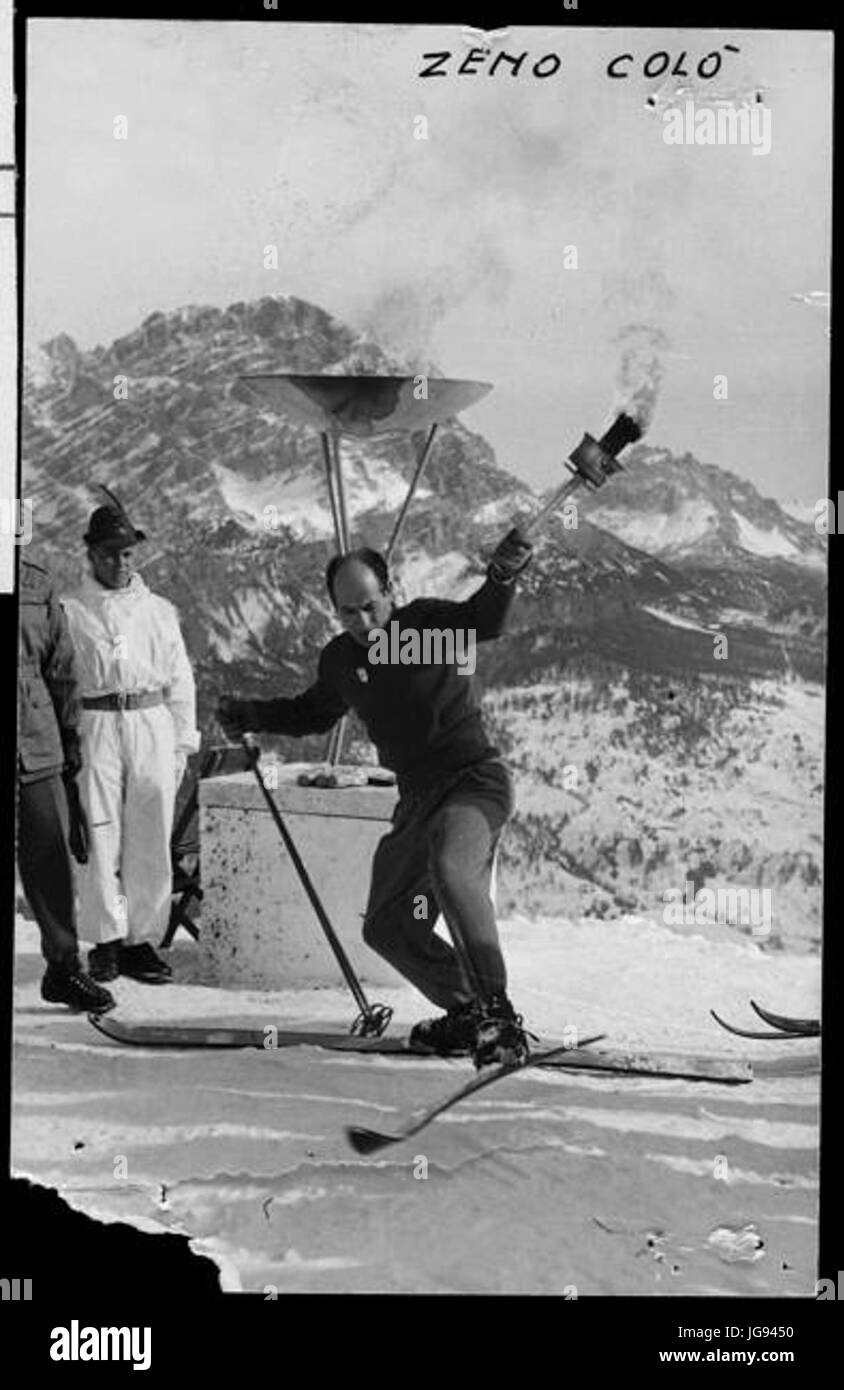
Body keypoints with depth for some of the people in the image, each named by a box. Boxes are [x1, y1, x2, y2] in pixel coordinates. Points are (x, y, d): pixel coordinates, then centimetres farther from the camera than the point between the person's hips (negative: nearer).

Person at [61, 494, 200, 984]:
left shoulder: (158, 610, 15)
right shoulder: (69, 611, 7)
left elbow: (181, 679, 15)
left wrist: (183, 742, 9)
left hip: (153, 725, 2)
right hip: (95, 726, -2)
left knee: (152, 840, 2)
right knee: (100, 834, -4)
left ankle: (143, 939, 10)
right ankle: (108, 940, 4)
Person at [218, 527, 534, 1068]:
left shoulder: (427, 623, -9)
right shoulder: (341, 660, 8)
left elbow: (484, 621, -29)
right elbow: (313, 713, 28)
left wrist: (503, 576, -47)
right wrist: (250, 715, 22)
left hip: (475, 780, -8)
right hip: (419, 800, 8)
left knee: (451, 869, -36)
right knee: (388, 926, 8)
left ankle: (498, 1016, -31)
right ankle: (468, 1014, 24)